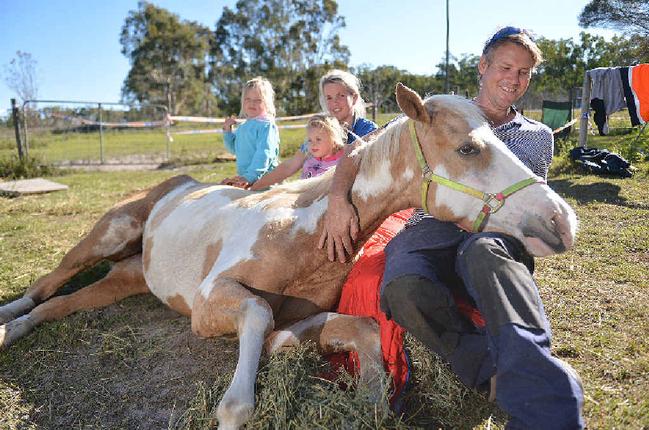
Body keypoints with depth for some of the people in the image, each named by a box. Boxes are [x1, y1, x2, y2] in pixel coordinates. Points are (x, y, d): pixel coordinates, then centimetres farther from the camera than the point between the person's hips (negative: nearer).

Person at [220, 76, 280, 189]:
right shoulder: (243, 126, 16)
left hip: (262, 177, -8)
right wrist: (227, 130, 12)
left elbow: (264, 153, -21)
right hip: (243, 176, 8)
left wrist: (251, 176, -29)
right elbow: (234, 148, 27)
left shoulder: (266, 125, -11)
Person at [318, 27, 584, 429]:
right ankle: (498, 374, -29)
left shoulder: (539, 137, 24)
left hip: (497, 234, 0)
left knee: (484, 250, -40)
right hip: (431, 230, 0)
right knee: (405, 289, -37)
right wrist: (339, 198, -7)